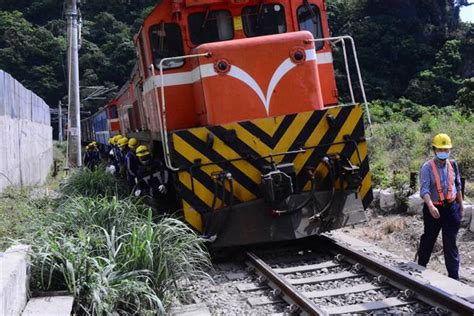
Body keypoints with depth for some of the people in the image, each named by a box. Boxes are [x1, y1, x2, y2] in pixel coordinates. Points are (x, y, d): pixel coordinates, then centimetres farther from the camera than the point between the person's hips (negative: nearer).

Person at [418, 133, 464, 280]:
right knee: (428, 240, 13)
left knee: (451, 243, 5)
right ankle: (421, 266, 34)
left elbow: (458, 186, 13)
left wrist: (461, 206, 16)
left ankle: (454, 276, 12)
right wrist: (430, 206, -37)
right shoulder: (427, 167, -12)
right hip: (434, 209, -3)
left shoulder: (453, 165, 2)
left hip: (451, 208, 3)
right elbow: (424, 189, -22)